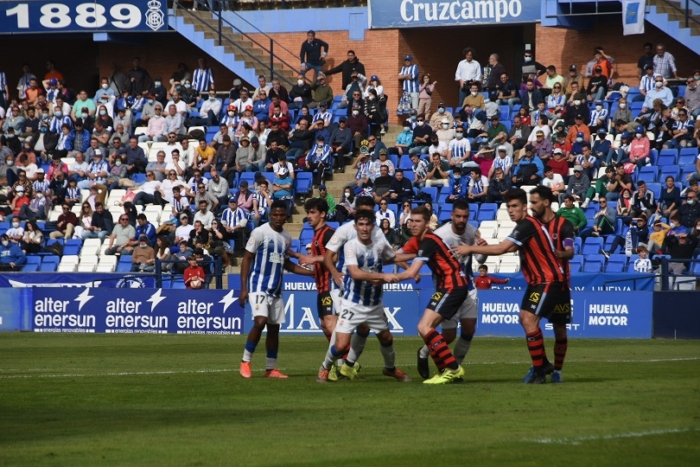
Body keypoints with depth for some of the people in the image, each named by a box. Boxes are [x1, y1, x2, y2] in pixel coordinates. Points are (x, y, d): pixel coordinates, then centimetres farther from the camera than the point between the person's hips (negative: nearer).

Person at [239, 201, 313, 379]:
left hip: (276, 289, 7)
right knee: (260, 322, -21)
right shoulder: (260, 232, -10)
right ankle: (245, 361, -7)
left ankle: (271, 368, 16)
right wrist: (243, 288, -13)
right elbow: (247, 259, -8)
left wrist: (311, 272, 13)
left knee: (274, 328, 8)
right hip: (259, 286, -7)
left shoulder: (287, 237, 9)